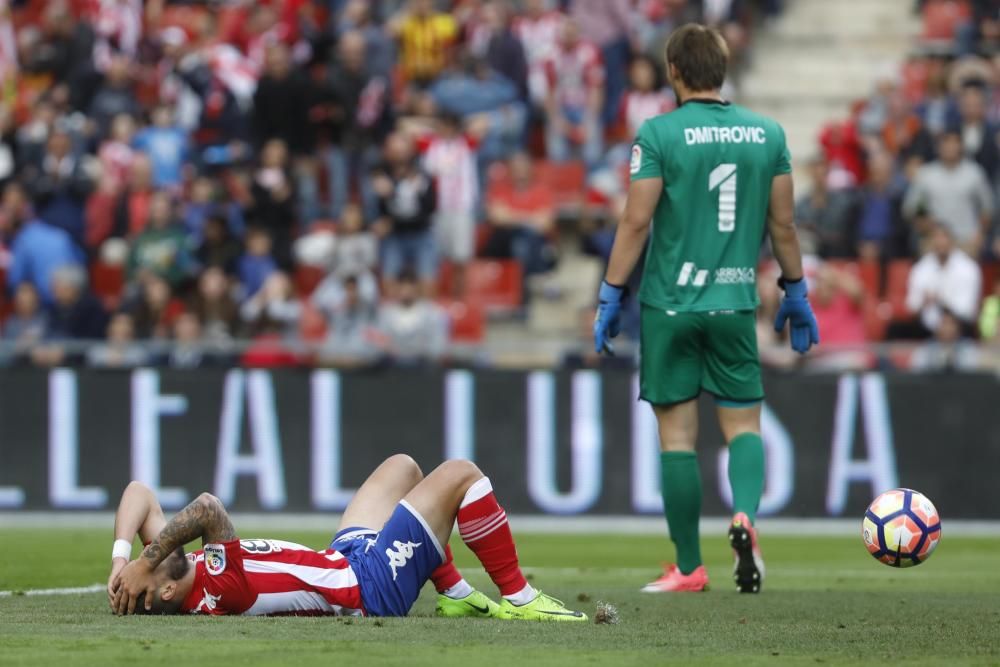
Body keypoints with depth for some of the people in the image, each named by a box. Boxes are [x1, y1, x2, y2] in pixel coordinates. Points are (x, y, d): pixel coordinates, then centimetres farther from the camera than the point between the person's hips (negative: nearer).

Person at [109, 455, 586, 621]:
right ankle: (519, 600, 7)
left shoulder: (172, 577, -10)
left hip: (344, 560, 10)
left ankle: (456, 595, 30)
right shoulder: (216, 591, -36)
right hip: (372, 587, -10)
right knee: (459, 475, -5)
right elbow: (209, 509, -50)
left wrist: (121, 557, -22)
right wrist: (145, 561, -44)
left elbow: (139, 493, -9)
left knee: (402, 467, 25)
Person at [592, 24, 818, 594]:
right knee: (744, 422, 10)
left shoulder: (659, 134, -7)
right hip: (735, 304, 2)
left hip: (669, 305, -2)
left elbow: (636, 221, -8)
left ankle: (689, 568, 8)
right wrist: (796, 292, 19)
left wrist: (611, 296, -1)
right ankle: (746, 515, -19)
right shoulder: (767, 133, 3)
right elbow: (783, 222, 7)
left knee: (677, 434, 4)